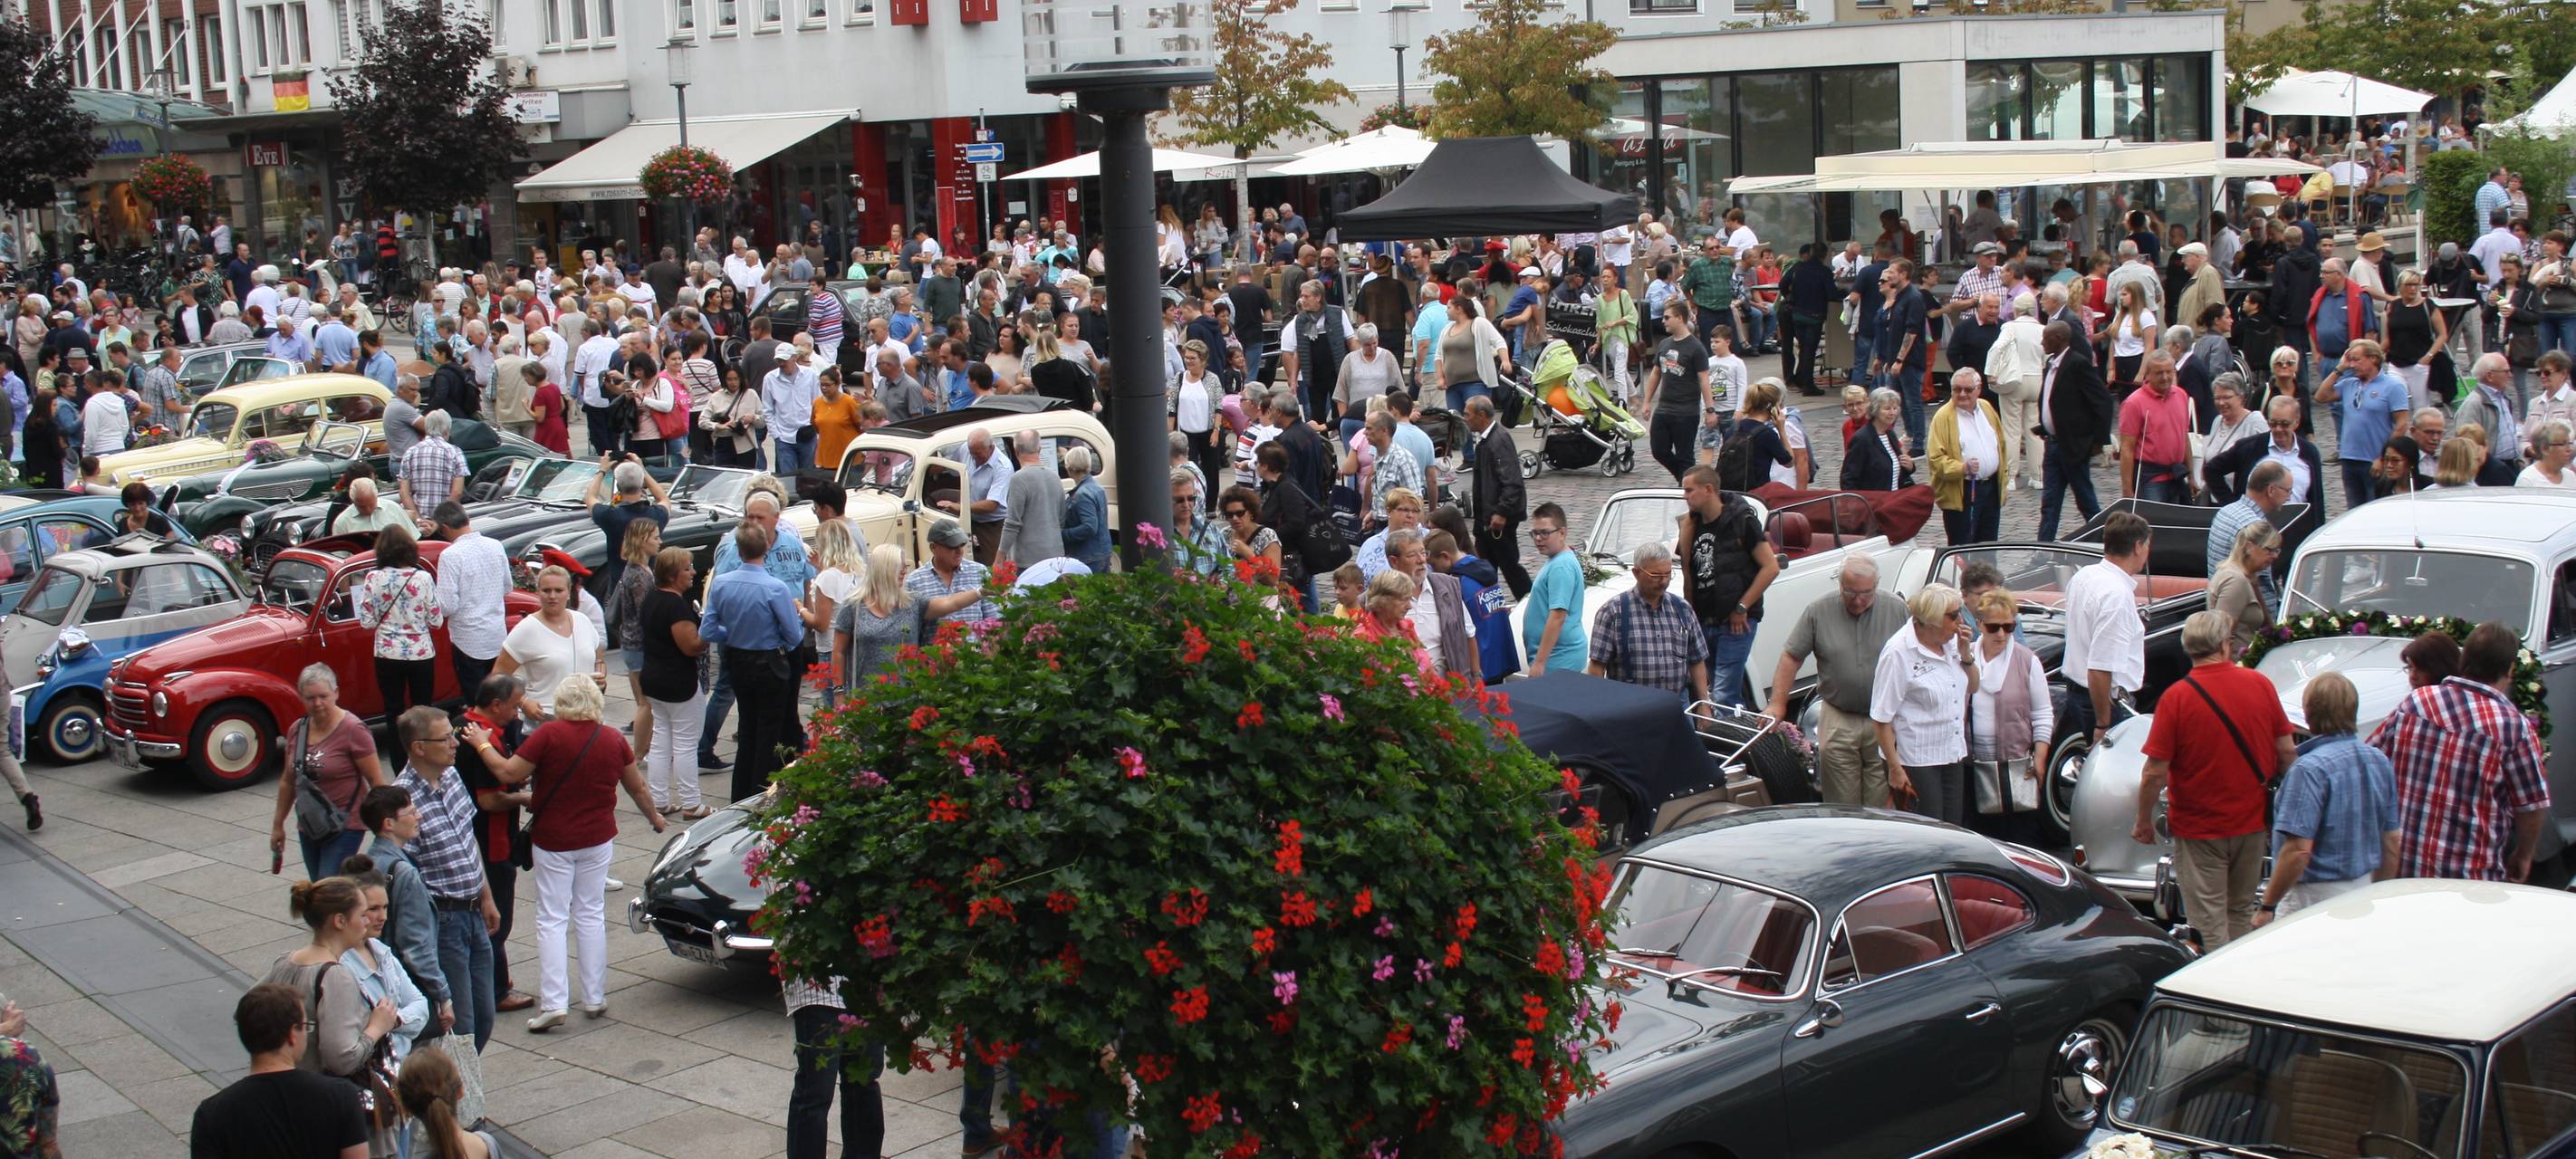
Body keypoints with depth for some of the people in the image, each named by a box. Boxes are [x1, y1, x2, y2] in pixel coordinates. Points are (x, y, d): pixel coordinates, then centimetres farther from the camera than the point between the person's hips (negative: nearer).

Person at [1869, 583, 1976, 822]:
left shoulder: (1951, 641, 4)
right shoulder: (1898, 653, -18)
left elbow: (1972, 687, 18)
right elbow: (1882, 718, -17)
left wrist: (1965, 653, -1)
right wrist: (1895, 769, -18)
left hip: (1953, 756, 7)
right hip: (1917, 763, -7)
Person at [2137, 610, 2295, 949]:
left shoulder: (2175, 698, -16)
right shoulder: (2261, 685, -6)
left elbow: (2155, 773, -16)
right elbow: (2286, 752, 0)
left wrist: (2143, 823, -3)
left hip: (2199, 828, -4)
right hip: (2252, 821, 4)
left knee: (2210, 921, 4)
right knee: (2241, 912, 19)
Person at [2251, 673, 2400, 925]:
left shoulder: (2310, 769, -18)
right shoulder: (2380, 762, 7)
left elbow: (2298, 851, -22)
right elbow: (2391, 844, 14)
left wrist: (2266, 906, -14)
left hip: (2314, 897, -8)